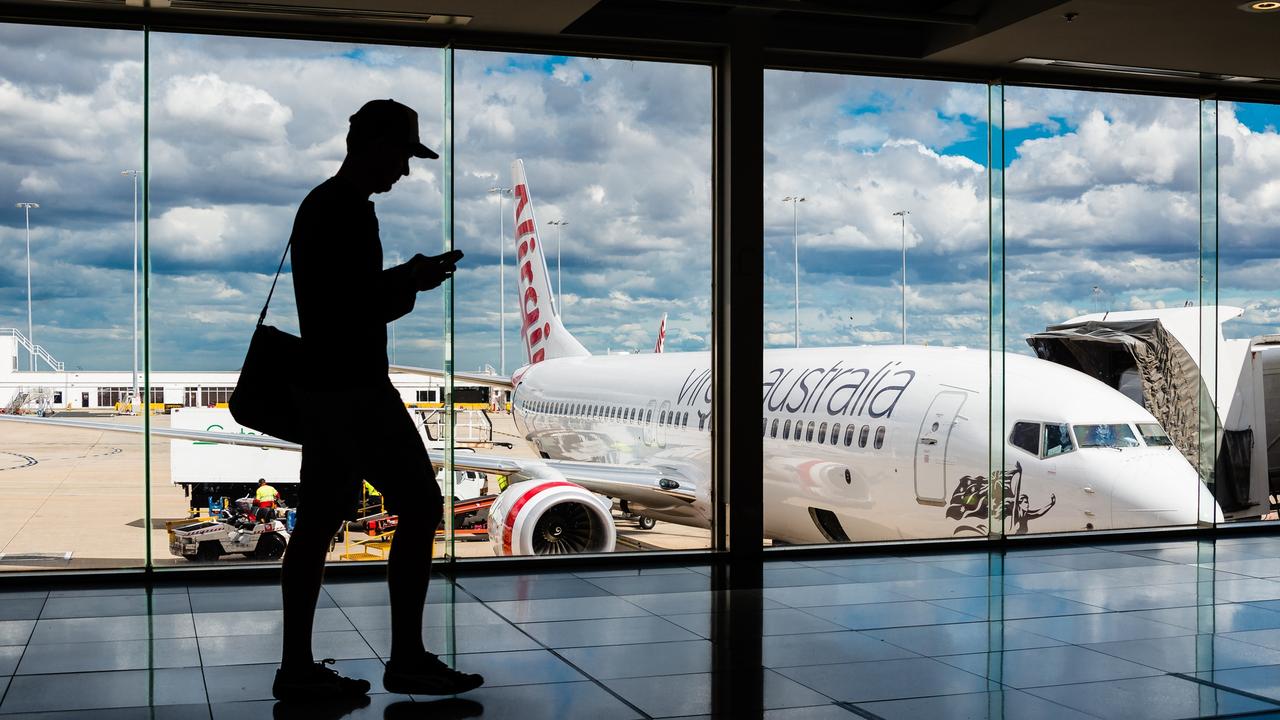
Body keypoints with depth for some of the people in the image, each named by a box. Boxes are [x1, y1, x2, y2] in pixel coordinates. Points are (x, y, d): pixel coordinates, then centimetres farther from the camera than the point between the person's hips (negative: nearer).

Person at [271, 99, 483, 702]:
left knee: (319, 519, 9)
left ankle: (297, 667, 12)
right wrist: (412, 282, -6)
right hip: (355, 387, -10)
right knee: (420, 506, -3)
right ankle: (407, 660, 1)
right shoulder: (351, 211, -14)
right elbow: (365, 309, -21)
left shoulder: (317, 205, 17)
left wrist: (405, 276, 14)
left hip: (320, 386, 10)